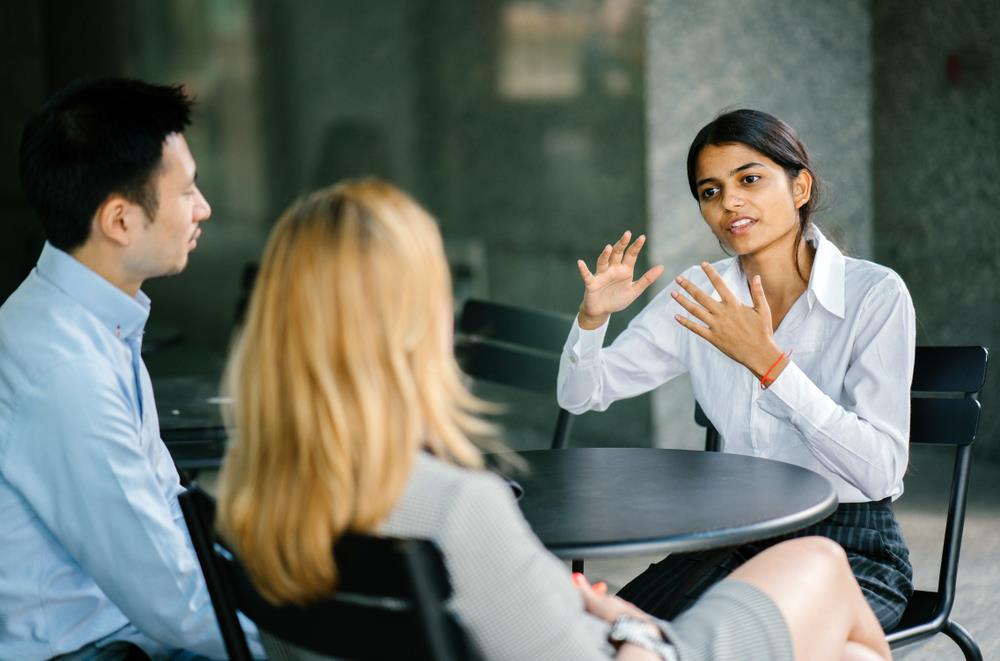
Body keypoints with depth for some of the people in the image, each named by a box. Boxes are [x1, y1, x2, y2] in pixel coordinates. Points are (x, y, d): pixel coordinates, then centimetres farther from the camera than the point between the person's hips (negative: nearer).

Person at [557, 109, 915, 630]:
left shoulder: (875, 293, -13)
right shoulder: (701, 295, 2)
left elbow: (881, 470, -21)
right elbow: (580, 395, 9)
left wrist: (767, 361, -26)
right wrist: (593, 316, -13)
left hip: (852, 549, -4)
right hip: (738, 538, 4)